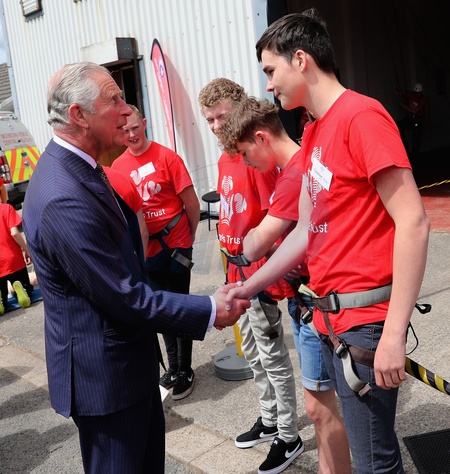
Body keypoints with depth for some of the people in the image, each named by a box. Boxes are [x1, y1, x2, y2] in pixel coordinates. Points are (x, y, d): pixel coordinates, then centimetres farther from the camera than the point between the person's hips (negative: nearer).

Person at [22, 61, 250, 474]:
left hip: (129, 360, 10)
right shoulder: (65, 200, -29)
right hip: (104, 375, -9)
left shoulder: (72, 167, 3)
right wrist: (210, 311, -16)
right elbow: (125, 298, -25)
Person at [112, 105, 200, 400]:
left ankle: (185, 371, 20)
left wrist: (189, 237, 4)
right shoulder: (118, 166, 1)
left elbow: (192, 204, -7)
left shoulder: (166, 157, -12)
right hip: (146, 251, 4)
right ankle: (174, 368, 31)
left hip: (175, 245, -4)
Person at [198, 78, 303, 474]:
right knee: (253, 352, 20)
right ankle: (269, 421, 38)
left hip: (260, 271, -9)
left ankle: (289, 438, 19)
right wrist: (231, 260, 17)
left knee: (272, 355, 3)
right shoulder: (225, 159, 10)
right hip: (237, 269, 9)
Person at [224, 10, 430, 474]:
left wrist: (394, 332, -21)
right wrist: (247, 288, 17)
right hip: (330, 317, 8)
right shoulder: (312, 134, 13)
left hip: (364, 319, -8)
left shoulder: (361, 116, -13)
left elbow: (413, 223, -18)